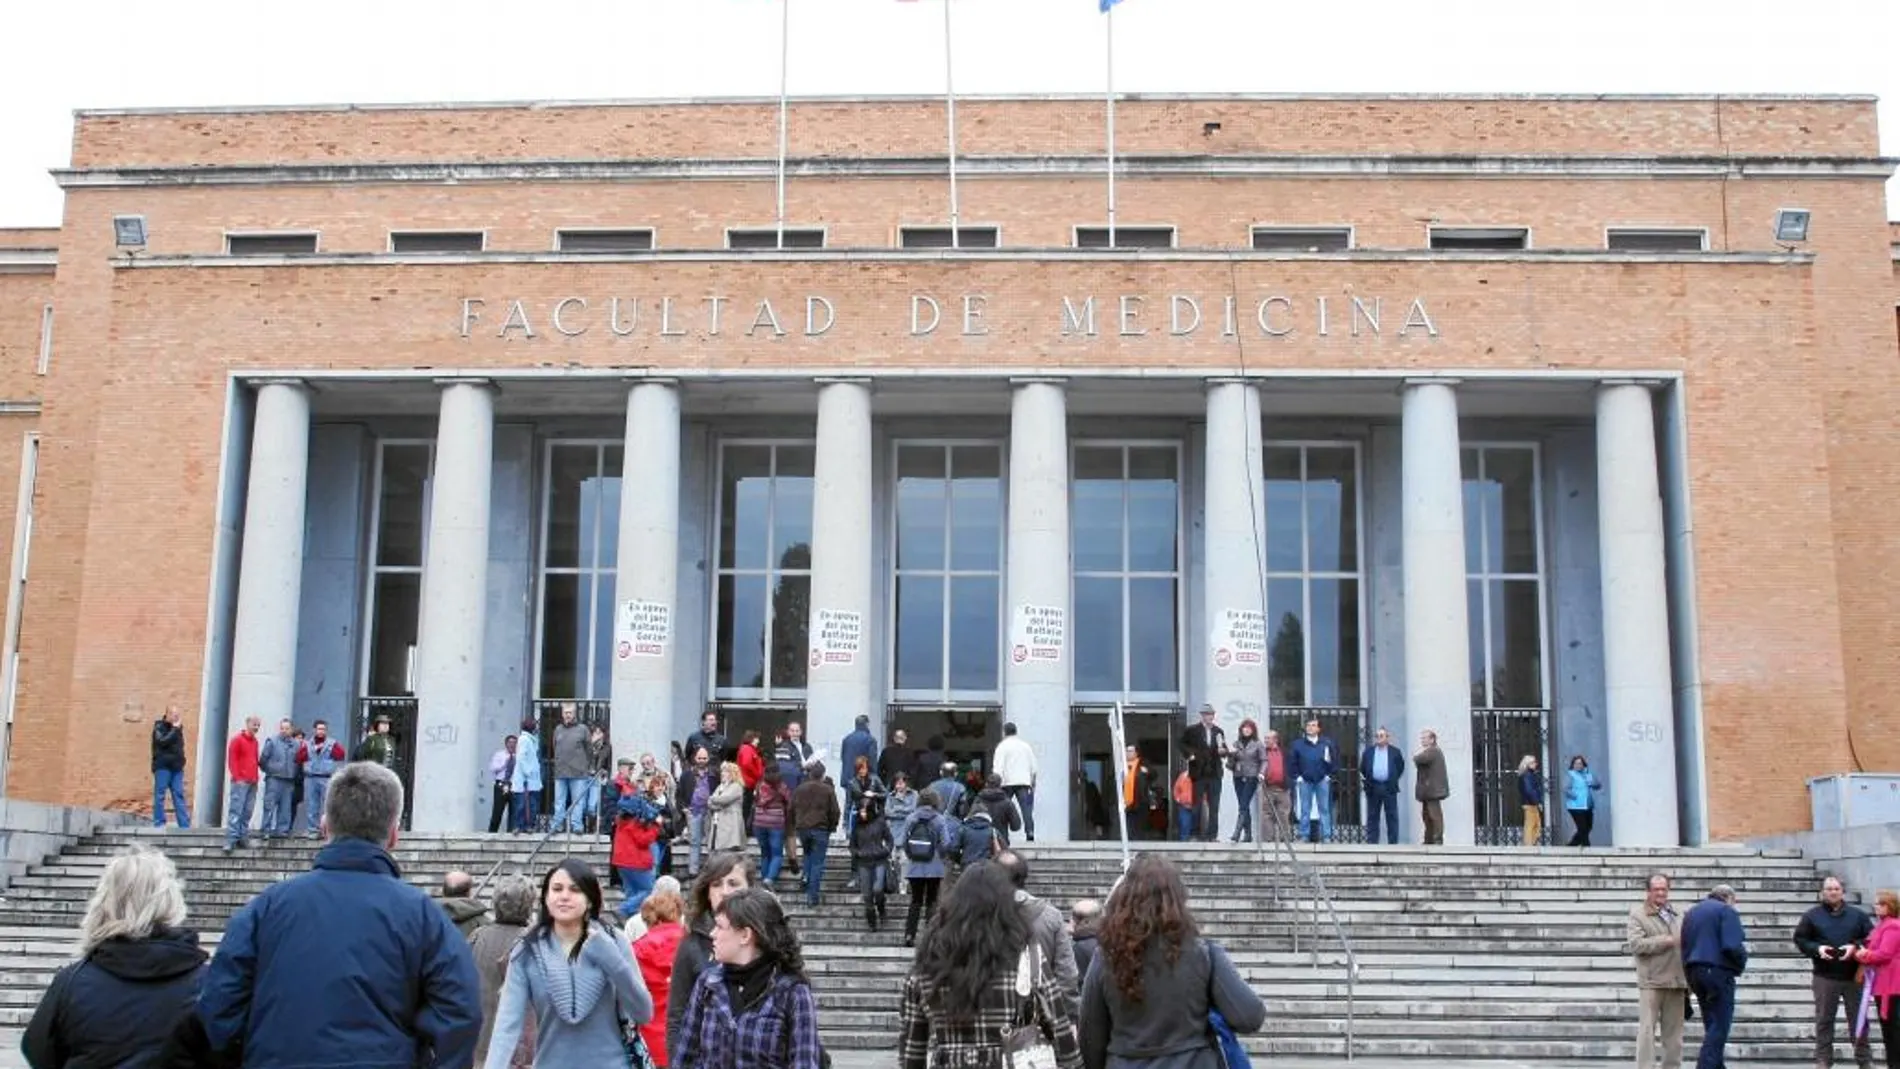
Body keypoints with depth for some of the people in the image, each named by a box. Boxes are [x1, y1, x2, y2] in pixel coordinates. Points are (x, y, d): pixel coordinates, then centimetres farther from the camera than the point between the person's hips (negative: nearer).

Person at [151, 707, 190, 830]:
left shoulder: (177, 727, 14)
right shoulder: (159, 727, -4)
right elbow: (162, 741, -20)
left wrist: (181, 759, 6)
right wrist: (175, 730, -17)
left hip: (176, 767, 5)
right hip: (162, 766, -5)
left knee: (179, 795, 4)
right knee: (160, 795, -1)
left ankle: (184, 824, 3)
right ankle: (159, 823, 4)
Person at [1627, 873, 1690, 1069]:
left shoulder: (1677, 915, 18)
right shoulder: (1638, 914, -1)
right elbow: (1635, 944, -14)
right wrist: (1666, 941, -17)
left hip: (1676, 981, 5)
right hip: (1651, 981, -5)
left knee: (1674, 1029, 9)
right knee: (1647, 1028, -5)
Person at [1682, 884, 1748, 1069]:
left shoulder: (1692, 912, 19)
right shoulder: (1726, 911, -6)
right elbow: (1732, 946, -19)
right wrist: (1742, 962, 1)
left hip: (1694, 972, 8)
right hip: (1718, 972, -8)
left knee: (1712, 1026, 17)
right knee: (1719, 1028, -3)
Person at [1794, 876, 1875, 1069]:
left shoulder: (1858, 915, 7)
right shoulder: (1812, 915, 4)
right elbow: (1800, 939, 4)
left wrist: (1855, 947, -13)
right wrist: (1817, 948, -14)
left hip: (1854, 976, 1)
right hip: (1825, 977, -1)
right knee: (1824, 1020, 4)